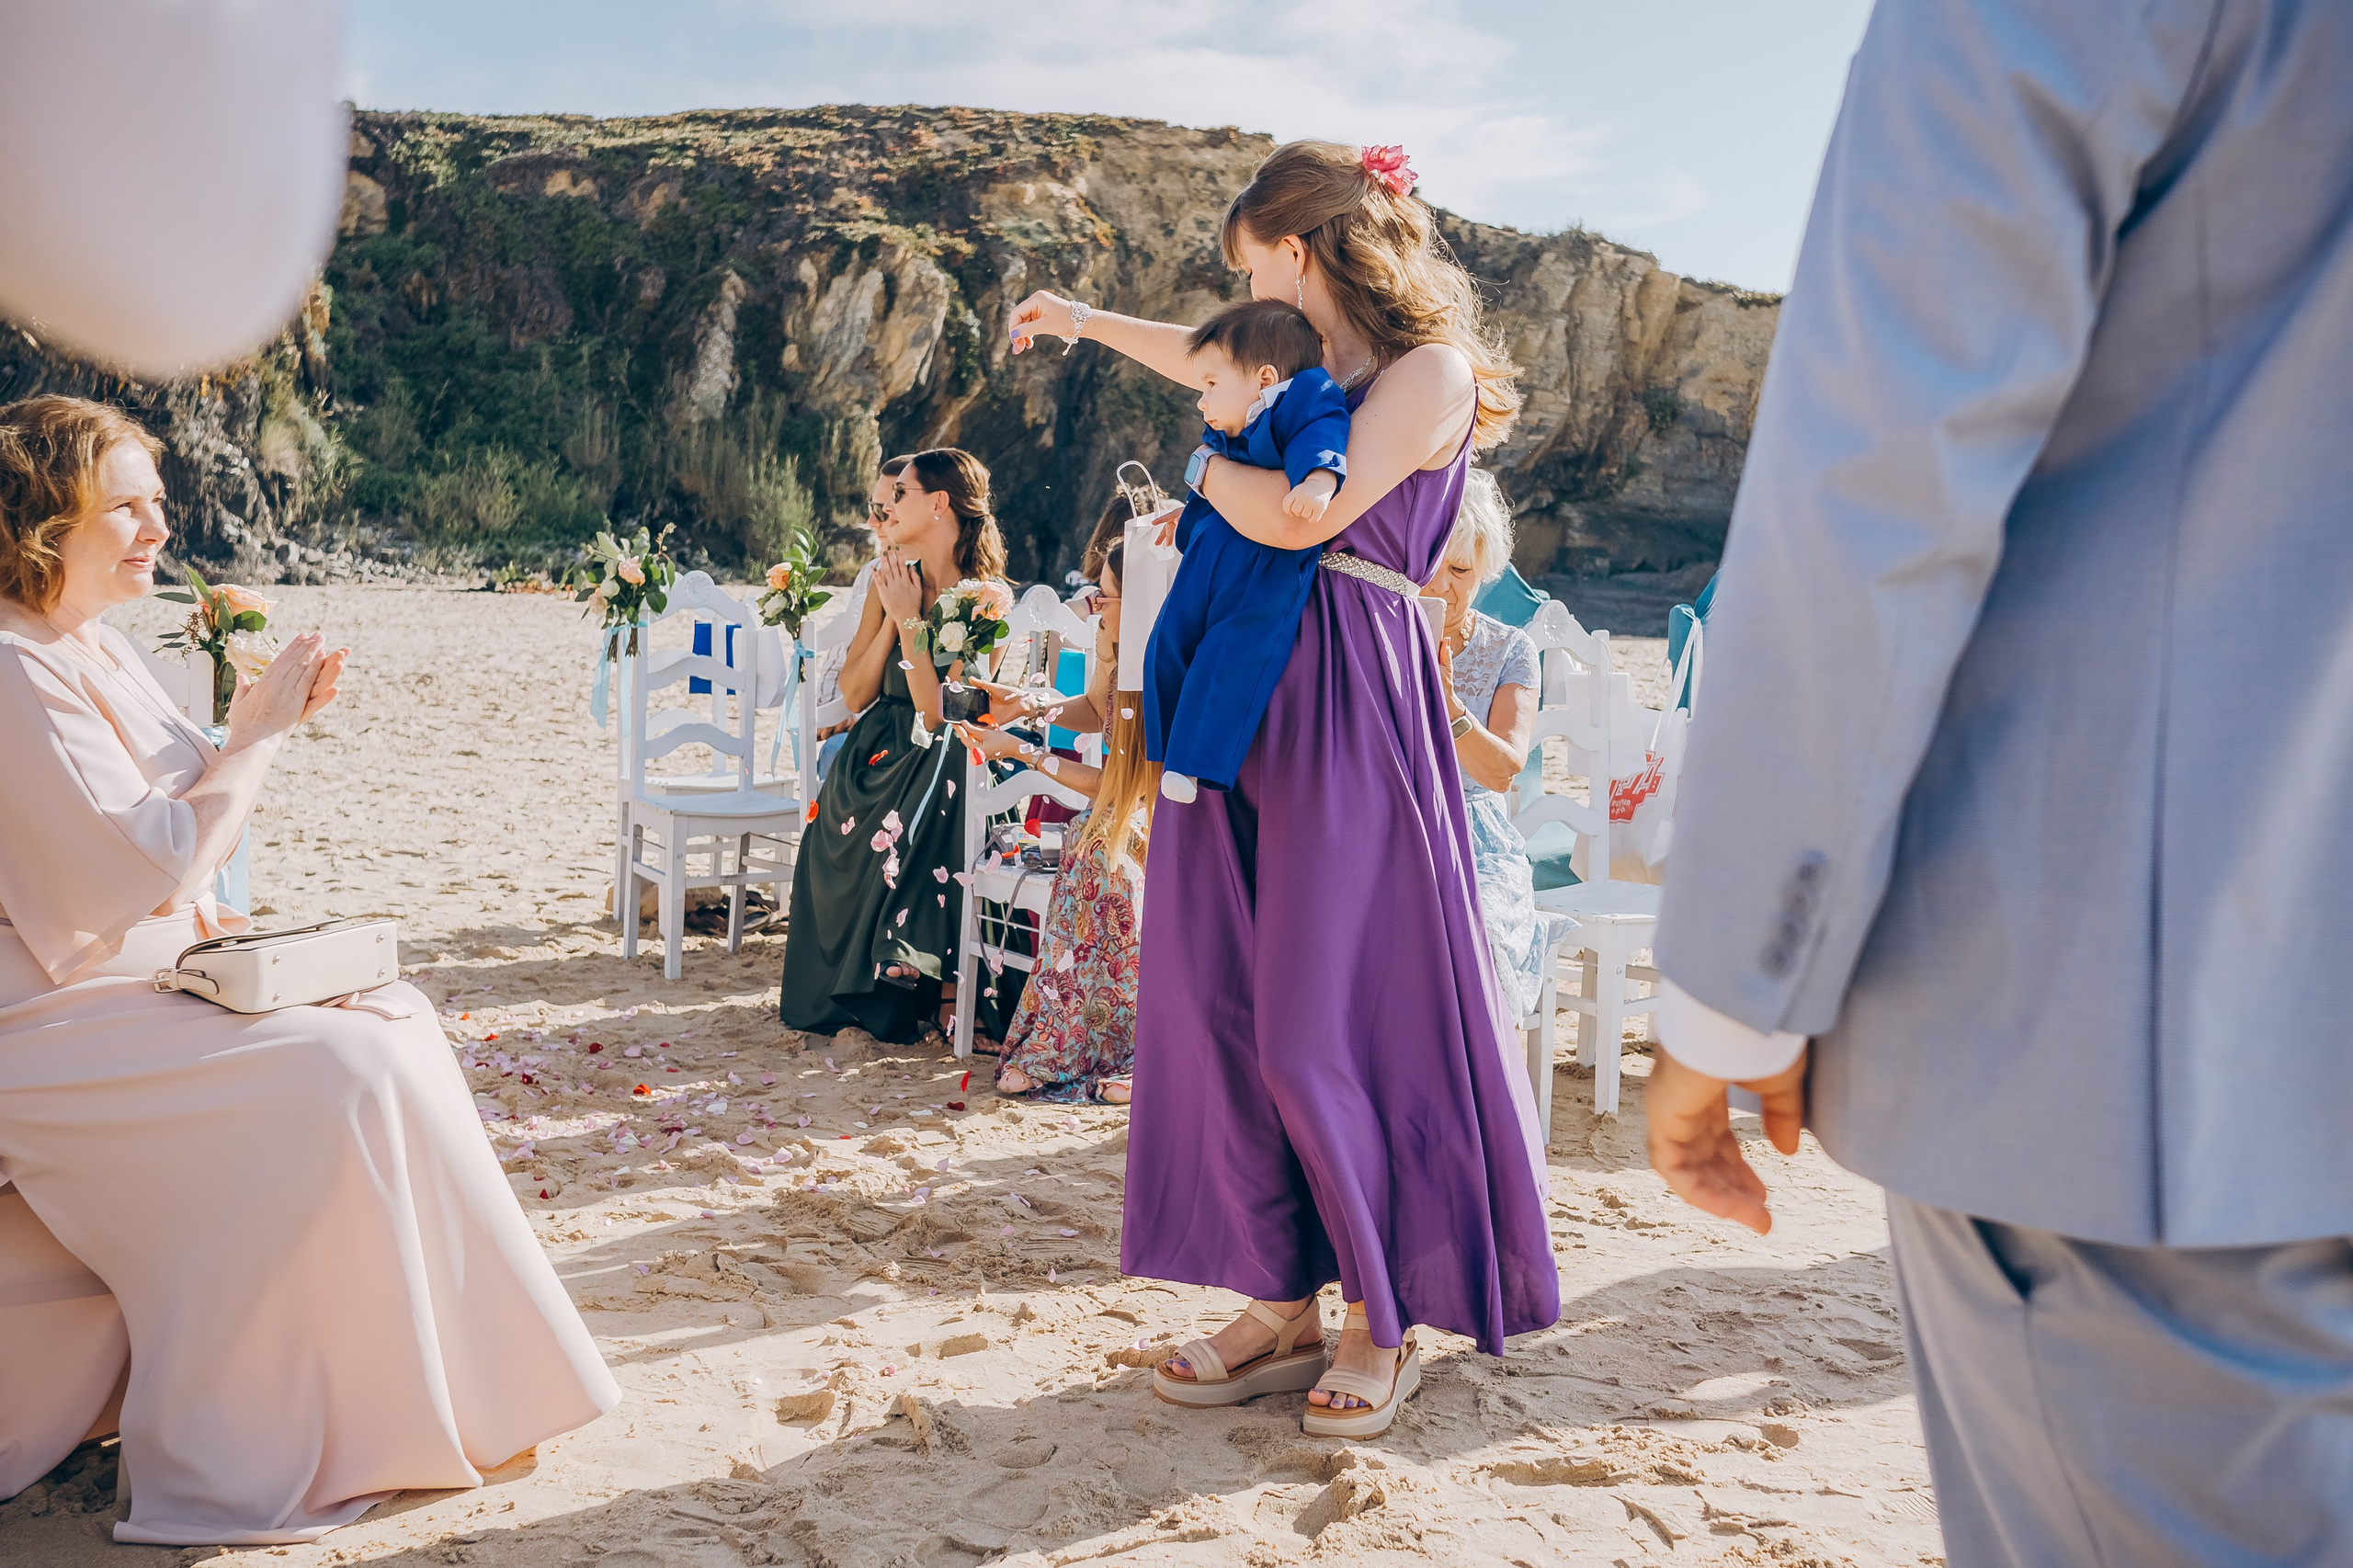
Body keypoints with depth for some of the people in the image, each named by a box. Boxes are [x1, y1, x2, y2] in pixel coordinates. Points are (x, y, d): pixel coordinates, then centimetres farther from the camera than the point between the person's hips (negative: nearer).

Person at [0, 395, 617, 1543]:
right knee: (343, 1072, -22)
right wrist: (258, 733, -14)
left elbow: (183, 829, 17)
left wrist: (265, 722, 3)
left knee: (390, 1017, 2)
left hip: (140, 976, 10)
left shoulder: (96, 650, 11)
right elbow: (142, 863, -22)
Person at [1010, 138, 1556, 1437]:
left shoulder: (1430, 367, -5)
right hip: (1242, 695, 8)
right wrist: (1083, 320, 54)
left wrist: (1208, 467, 2)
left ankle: (1383, 1319, 10)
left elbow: (1298, 515, -18)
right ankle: (1281, 1305, 13)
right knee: (1219, 998, 3)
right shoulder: (1308, 366, 19)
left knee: (1327, 1022, -7)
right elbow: (1213, 362, 41)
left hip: (1348, 706, -8)